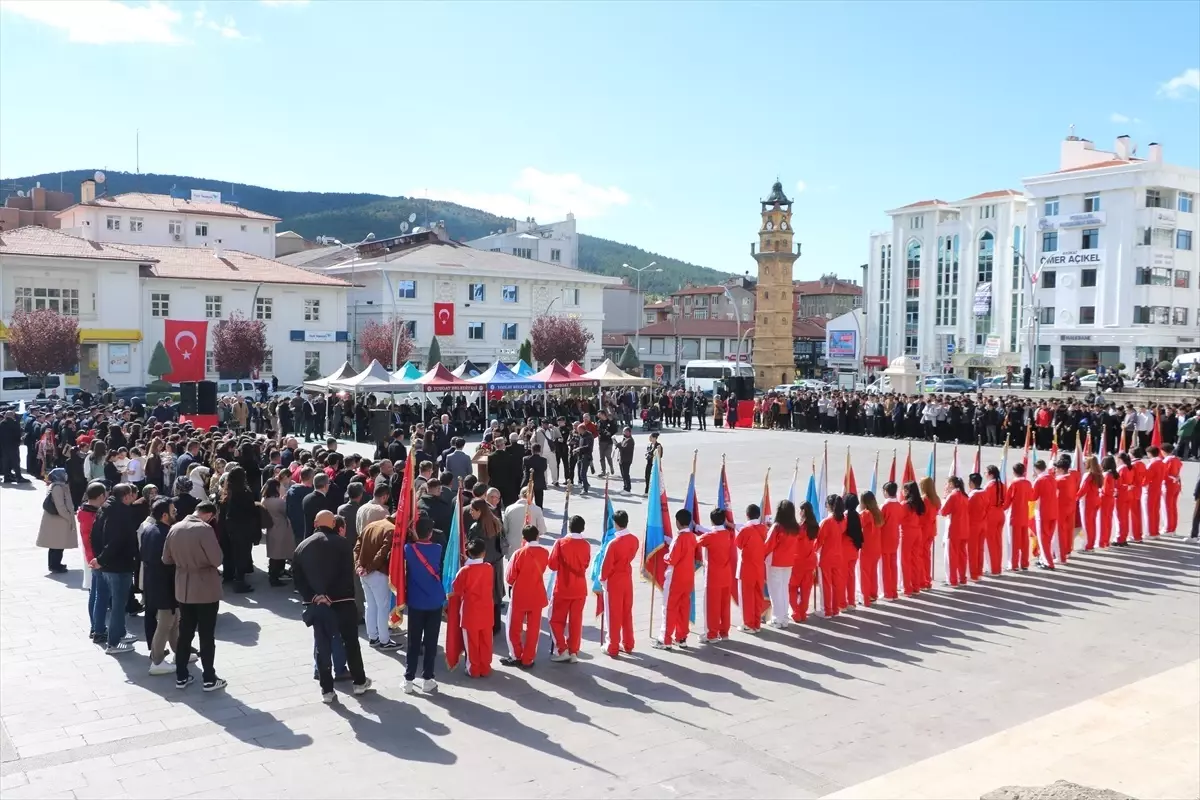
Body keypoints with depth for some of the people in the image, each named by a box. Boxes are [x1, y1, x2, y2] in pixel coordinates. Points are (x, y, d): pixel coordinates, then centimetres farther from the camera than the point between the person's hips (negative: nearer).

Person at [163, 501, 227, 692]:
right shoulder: (204, 529, -20)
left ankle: (181, 677, 21)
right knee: (207, 635, 3)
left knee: (184, 633, 15)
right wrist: (203, 558, 0)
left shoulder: (175, 528, 1)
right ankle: (209, 679, 9)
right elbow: (217, 560, -19)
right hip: (206, 589, -6)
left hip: (183, 589, 6)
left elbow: (166, 559, 9)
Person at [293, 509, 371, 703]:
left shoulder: (302, 546, 8)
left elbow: (297, 578, 2)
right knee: (351, 642, 12)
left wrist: (313, 597, -7)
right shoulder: (341, 543, -5)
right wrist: (332, 596, -14)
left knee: (322, 646, 9)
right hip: (342, 601, -3)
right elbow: (348, 574, -14)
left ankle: (327, 690, 11)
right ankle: (360, 682, 22)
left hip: (316, 604, 3)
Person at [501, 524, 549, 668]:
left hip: (519, 597, -3)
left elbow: (509, 578, -8)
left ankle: (516, 657, 21)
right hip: (537, 597, 3)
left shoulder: (519, 554, -16)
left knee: (514, 628, 15)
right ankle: (528, 659, 15)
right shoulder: (544, 553, -6)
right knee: (533, 629, 11)